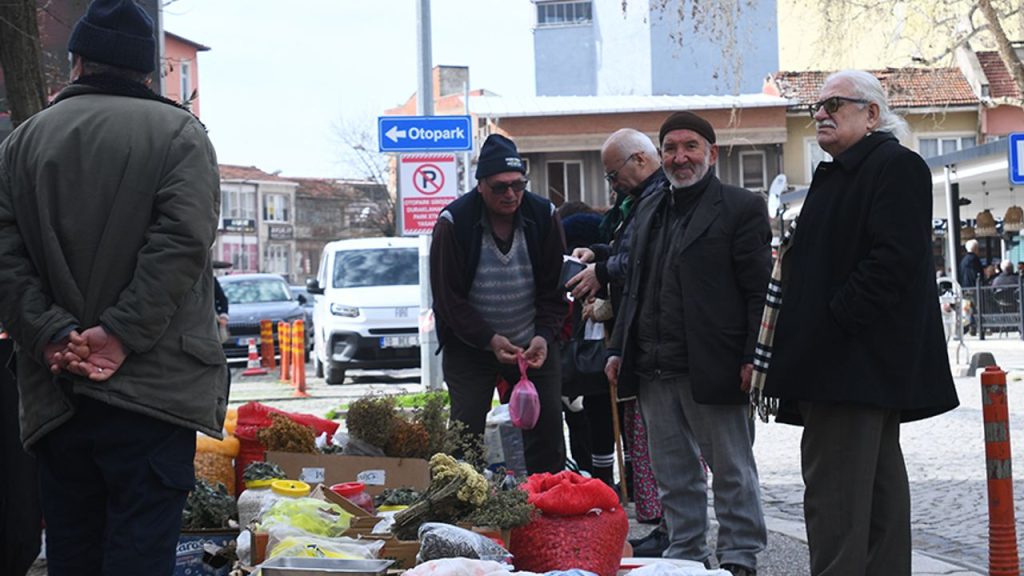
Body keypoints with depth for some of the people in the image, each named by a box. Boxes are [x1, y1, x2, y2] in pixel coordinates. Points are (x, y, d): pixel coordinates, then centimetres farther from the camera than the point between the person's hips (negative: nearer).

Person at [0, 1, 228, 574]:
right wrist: (121, 334, -15)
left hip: (54, 395, 4)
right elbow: (181, 241, -14)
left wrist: (51, 336, -8)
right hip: (151, 389, -3)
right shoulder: (178, 131, 0)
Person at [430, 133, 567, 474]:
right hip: (469, 347, -2)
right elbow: (447, 297, -11)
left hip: (534, 345, 2)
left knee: (548, 438, 2)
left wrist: (544, 336, -15)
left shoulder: (544, 216, -5)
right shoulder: (453, 222, -13)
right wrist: (490, 340, -21)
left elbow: (555, 288, 1)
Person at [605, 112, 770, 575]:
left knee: (732, 471, 4)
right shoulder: (648, 210, 16)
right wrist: (619, 349, 14)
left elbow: (760, 291, -8)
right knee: (674, 475, 13)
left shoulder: (741, 208, -4)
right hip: (655, 370, 7)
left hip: (713, 369, -7)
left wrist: (753, 359, -15)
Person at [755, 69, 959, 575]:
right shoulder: (836, 176, 22)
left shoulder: (897, 167, -8)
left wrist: (835, 320, -21)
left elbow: (893, 259, -20)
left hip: (859, 362, -10)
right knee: (878, 484, 13)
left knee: (834, 491, -13)